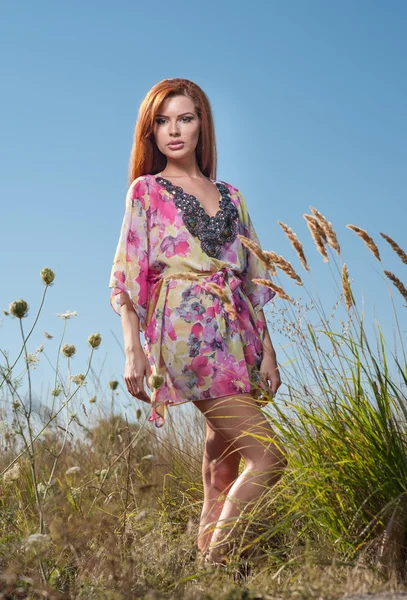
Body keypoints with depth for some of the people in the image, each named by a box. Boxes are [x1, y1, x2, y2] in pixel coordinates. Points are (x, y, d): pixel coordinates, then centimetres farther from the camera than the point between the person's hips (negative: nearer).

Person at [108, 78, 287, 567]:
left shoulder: (230, 196, 18)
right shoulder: (146, 190, 6)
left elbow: (253, 279, 17)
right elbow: (128, 274, 0)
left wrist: (266, 350, 9)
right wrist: (133, 351, -10)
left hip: (236, 337, 5)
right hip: (188, 334, -5)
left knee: (223, 465, 5)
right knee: (267, 456, -13)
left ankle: (208, 559, 15)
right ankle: (214, 558, -1)